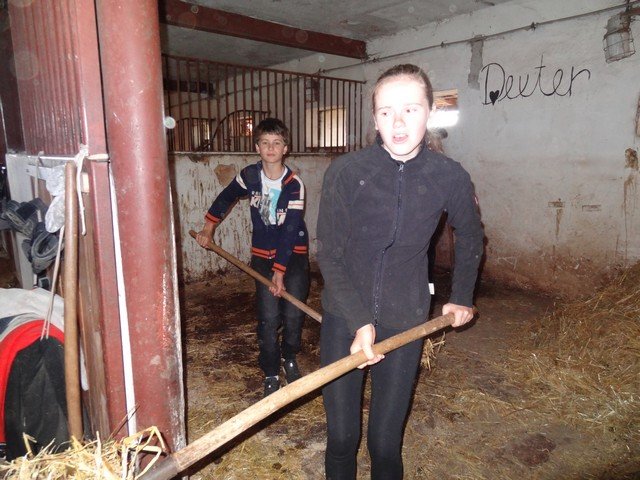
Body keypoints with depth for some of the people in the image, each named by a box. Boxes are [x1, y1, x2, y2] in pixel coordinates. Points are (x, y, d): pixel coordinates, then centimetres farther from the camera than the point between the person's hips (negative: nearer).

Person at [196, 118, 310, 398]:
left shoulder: (294, 185, -17)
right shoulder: (249, 176, -6)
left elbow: (290, 231, -20)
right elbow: (225, 199, 14)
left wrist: (280, 271, -22)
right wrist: (207, 229, 16)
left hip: (293, 255, -2)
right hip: (262, 255, 2)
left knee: (293, 314, -1)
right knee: (268, 318, -3)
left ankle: (290, 358, 29)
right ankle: (271, 375, 14)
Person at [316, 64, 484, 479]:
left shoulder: (450, 178, -7)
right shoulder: (345, 172, -12)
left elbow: (470, 239, 13)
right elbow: (329, 257, -10)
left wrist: (462, 297, 17)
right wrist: (359, 321, -19)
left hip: (404, 322, 1)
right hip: (343, 318, 0)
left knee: (386, 444, 9)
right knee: (341, 437, 11)